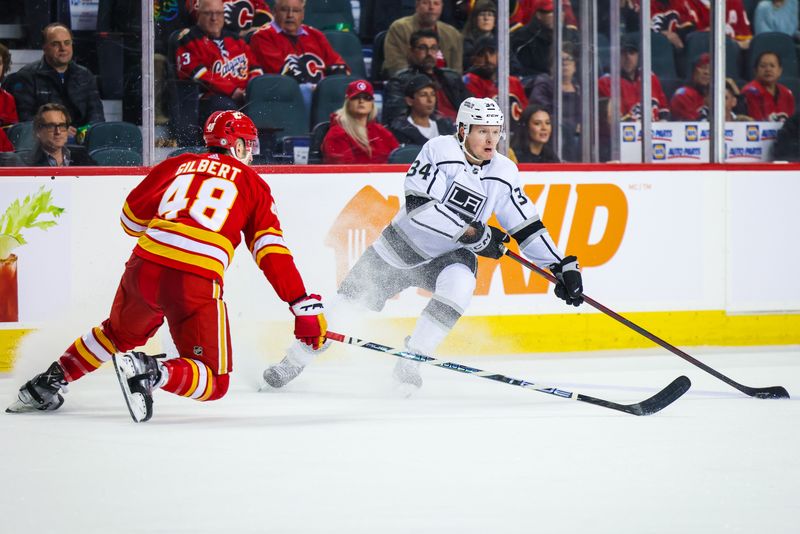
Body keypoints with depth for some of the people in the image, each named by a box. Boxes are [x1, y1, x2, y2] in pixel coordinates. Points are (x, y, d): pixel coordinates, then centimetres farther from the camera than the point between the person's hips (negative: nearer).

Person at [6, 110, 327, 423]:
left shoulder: (178, 165, 21)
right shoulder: (252, 183, 14)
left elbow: (132, 216, 19)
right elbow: (272, 251, 4)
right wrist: (304, 306, 2)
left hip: (143, 267, 5)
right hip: (196, 283, -4)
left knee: (118, 334, 35)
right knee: (215, 383, 5)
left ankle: (49, 382, 31)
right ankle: (151, 373, -22)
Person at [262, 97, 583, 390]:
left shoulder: (504, 173, -7)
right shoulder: (440, 150, -20)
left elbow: (527, 226, 0)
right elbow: (419, 205, -30)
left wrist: (562, 266, -6)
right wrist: (472, 233, -31)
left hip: (450, 256, 2)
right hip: (403, 245, -2)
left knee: (460, 283, -31)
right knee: (351, 300, -1)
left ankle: (411, 359, -19)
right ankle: (295, 360, 19)